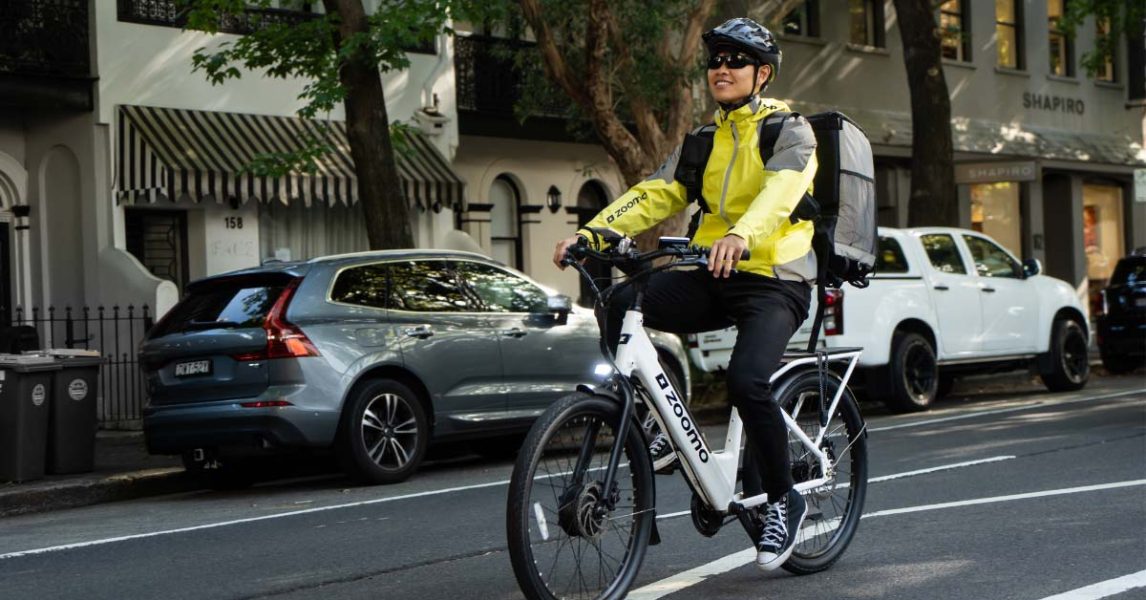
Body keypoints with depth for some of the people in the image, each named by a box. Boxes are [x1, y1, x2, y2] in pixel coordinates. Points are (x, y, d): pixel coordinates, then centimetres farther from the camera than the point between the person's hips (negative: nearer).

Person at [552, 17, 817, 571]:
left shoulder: (789, 131, -2)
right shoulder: (703, 142, 17)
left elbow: (782, 190, -23)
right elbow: (655, 194, 5)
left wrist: (743, 236, -44)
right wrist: (590, 233, -12)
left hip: (774, 281, -6)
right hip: (711, 276, 6)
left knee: (746, 381, -29)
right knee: (620, 307, -20)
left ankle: (783, 501, -6)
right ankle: (661, 427, -4)